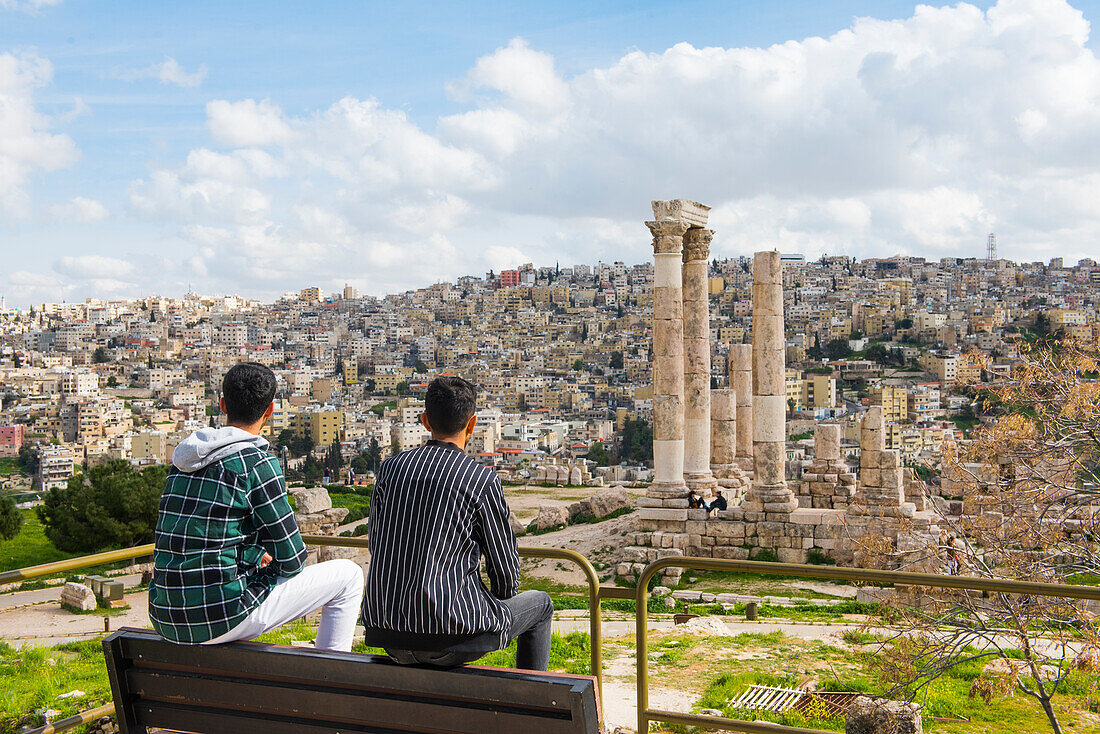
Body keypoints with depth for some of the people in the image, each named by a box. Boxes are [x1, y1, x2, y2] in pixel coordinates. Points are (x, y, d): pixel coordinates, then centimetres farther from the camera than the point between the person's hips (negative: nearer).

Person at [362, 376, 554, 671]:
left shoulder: (390, 468, 3)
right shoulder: (483, 480, -10)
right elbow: (506, 572, -3)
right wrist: (499, 601, 18)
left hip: (387, 636, 5)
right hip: (452, 636, -5)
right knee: (540, 604, 21)